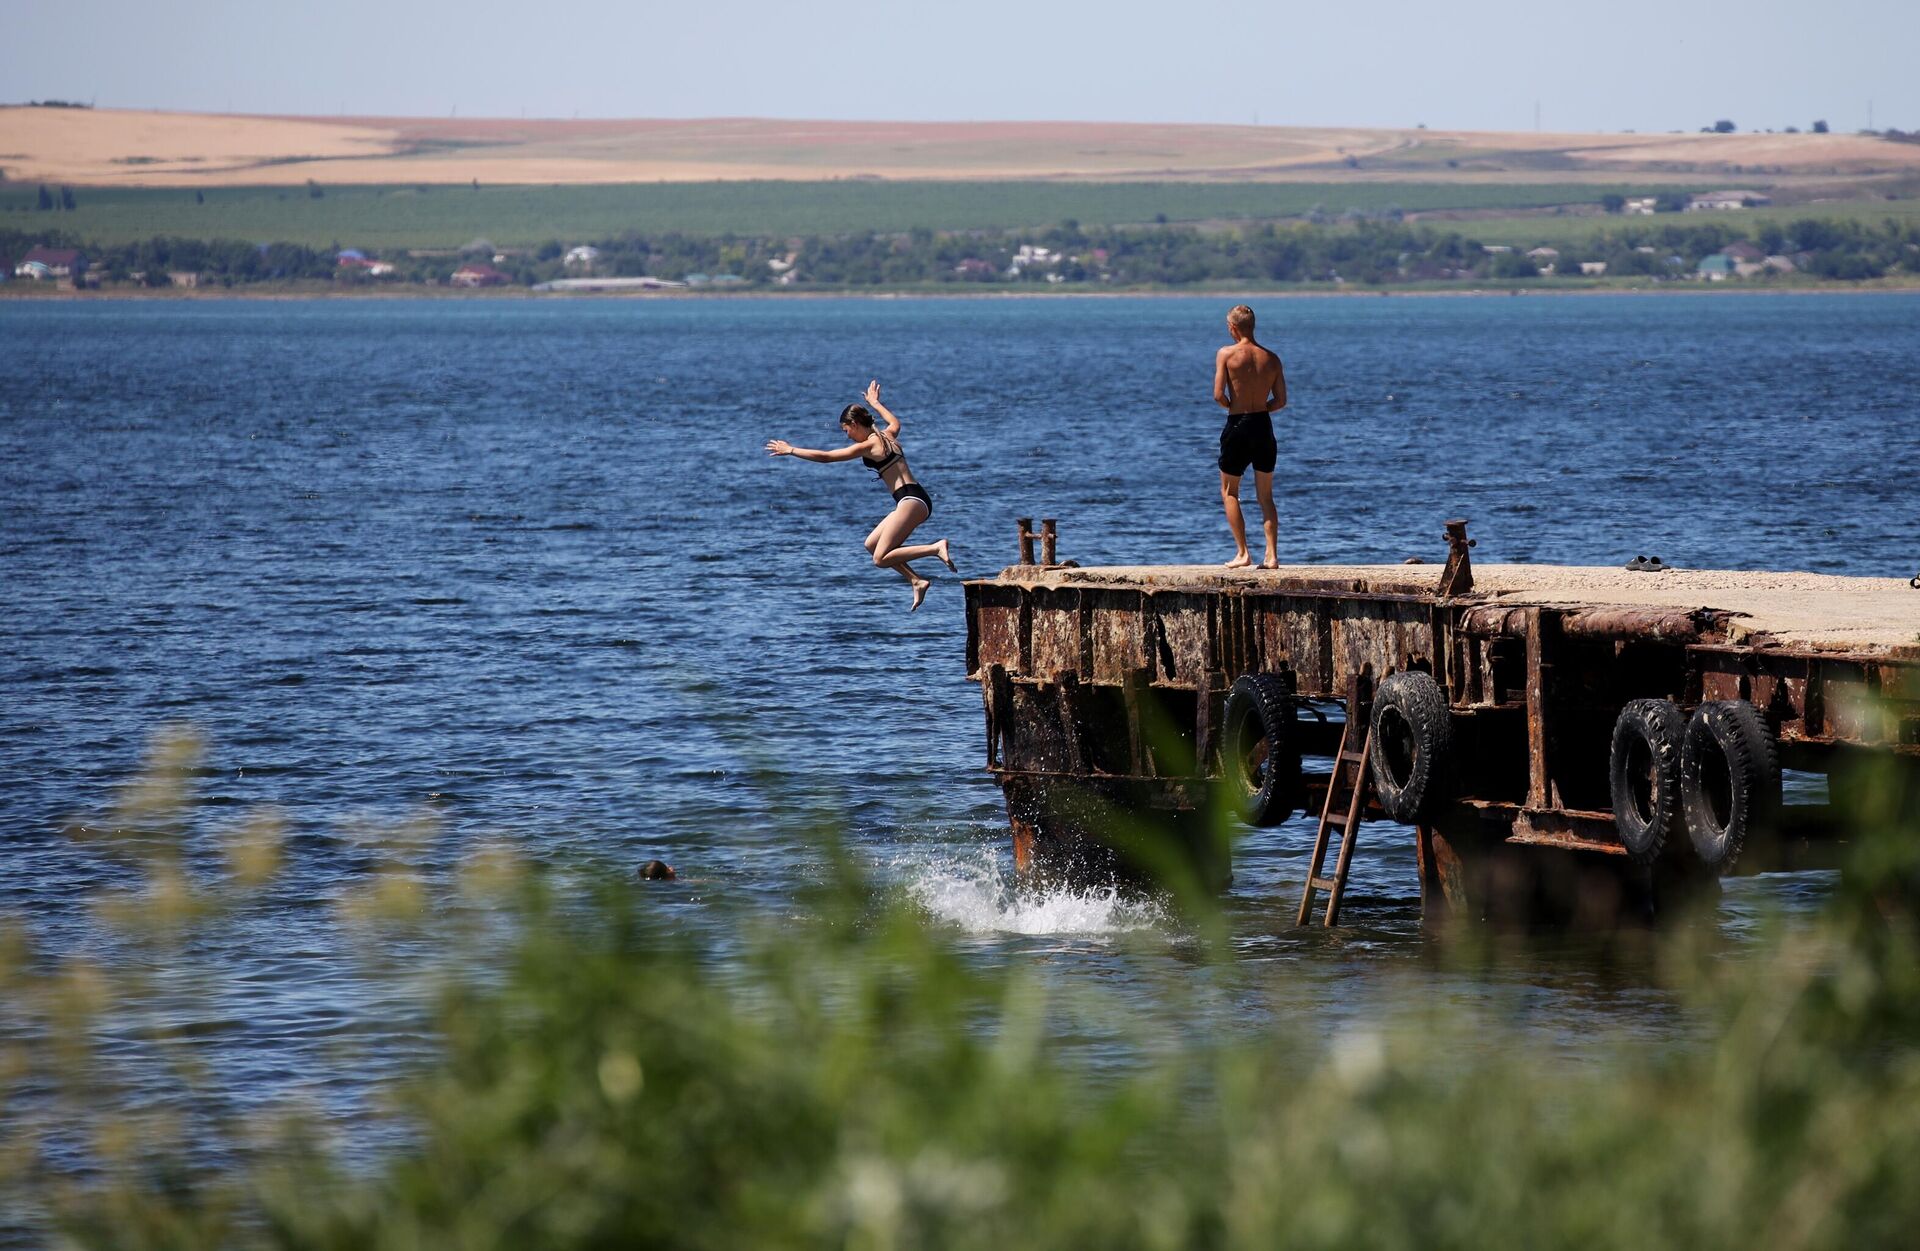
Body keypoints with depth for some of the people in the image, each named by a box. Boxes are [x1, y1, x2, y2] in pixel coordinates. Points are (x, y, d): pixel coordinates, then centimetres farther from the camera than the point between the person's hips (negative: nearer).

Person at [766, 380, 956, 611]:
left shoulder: (867, 446, -8)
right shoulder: (887, 436, 16)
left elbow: (824, 457, -5)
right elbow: (895, 422, 44)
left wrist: (790, 450, 4)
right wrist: (875, 403, 57)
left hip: (911, 501, -10)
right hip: (917, 499, 10)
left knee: (881, 559, -12)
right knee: (872, 544, 15)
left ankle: (936, 548, -21)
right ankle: (916, 581, 6)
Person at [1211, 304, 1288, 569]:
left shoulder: (1226, 354, -9)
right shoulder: (1271, 358, 2)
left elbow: (1218, 395, -13)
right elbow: (1281, 400, 1)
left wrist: (1233, 406, 7)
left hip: (1238, 428, -4)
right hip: (1264, 427, 4)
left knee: (1229, 492, 10)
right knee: (1266, 496, 12)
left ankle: (1242, 553, 1)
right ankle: (1272, 555, 4)